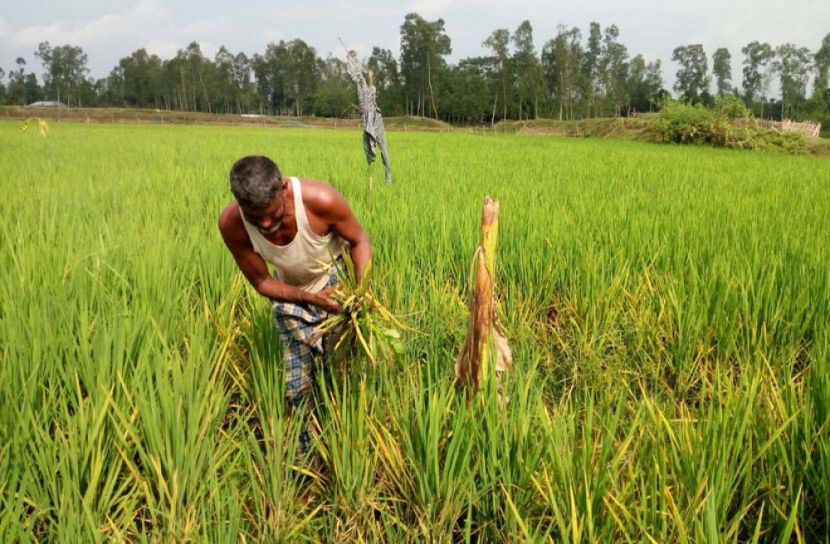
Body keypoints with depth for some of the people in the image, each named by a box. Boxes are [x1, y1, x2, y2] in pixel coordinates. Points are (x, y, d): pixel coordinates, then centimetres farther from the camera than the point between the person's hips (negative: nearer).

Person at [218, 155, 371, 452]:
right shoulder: (231, 224, -29)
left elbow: (359, 240, -16)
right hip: (289, 292, 2)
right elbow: (261, 282, -16)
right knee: (298, 387, 2)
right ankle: (307, 446, 30)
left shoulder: (321, 199, -35)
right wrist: (310, 297, -32)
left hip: (336, 283, -1)